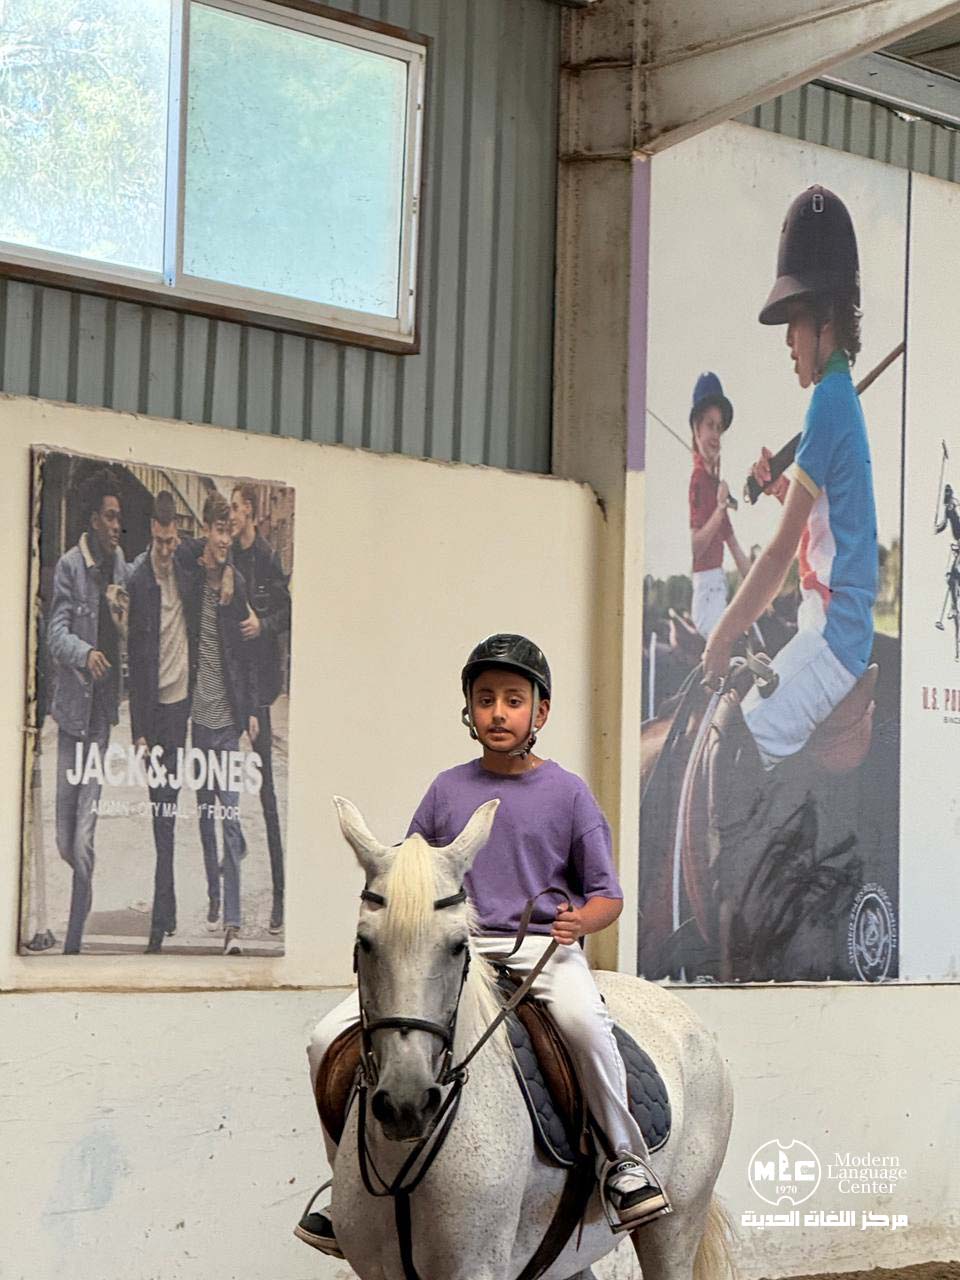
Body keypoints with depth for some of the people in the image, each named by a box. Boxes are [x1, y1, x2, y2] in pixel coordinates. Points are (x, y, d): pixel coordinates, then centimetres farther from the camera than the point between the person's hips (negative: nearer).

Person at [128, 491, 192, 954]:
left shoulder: (183, 571, 3)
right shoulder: (140, 581, -12)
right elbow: (135, 659, -11)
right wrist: (139, 731, -12)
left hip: (182, 699, 4)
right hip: (156, 704, -4)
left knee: (170, 808, 6)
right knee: (161, 808, 0)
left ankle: (164, 914, 9)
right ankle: (163, 917, 7)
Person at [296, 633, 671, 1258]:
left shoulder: (568, 792, 5)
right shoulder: (447, 790, 12)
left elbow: (608, 894, 6)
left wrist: (580, 919, -17)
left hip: (544, 948, -3)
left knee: (584, 1021, -40)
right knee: (329, 1039, -11)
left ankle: (623, 1158, -19)